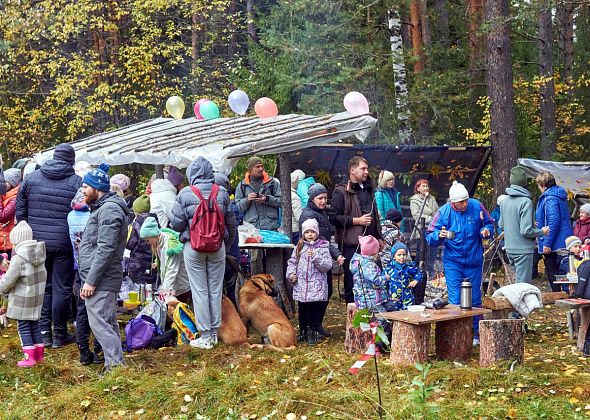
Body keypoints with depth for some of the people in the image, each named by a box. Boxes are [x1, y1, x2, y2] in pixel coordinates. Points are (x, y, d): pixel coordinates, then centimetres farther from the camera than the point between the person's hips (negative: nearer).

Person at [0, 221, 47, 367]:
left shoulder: (18, 259, -21)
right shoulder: (39, 256, 2)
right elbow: (43, 275, 11)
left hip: (22, 301, -7)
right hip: (37, 299, 7)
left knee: (23, 328, 3)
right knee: (34, 326, 16)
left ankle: (29, 358, 4)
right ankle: (39, 355, 23)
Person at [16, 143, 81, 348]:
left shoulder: (31, 178, 4)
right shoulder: (77, 182, -6)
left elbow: (20, 212, 8)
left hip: (36, 242, 3)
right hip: (64, 244, -3)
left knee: (42, 286, 14)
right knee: (62, 288, 5)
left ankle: (44, 332, 17)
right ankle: (59, 335, 12)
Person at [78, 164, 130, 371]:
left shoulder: (109, 210, -15)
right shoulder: (103, 207, 19)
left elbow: (105, 249, -22)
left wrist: (91, 281, -21)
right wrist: (89, 279, 20)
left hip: (101, 280, -11)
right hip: (103, 280, 11)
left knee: (99, 323, -11)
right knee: (108, 323, 14)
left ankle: (116, 366, -8)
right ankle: (115, 364, 21)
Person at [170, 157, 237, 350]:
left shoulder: (185, 193, -10)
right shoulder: (222, 192, -2)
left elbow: (176, 223, -8)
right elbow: (231, 222, 5)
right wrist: (227, 244, 20)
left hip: (193, 246, -2)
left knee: (200, 290, 4)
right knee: (215, 289, 11)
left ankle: (205, 337, 7)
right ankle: (214, 333, 19)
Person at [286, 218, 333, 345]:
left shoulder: (323, 248, -3)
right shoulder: (299, 247, 7)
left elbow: (327, 266, -12)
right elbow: (292, 262, 14)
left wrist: (315, 257, -23)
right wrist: (291, 273, -2)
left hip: (317, 287, -3)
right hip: (301, 286, 4)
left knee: (315, 310, 1)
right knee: (302, 310, 14)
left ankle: (313, 332, 11)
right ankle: (303, 331, 27)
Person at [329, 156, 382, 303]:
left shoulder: (368, 189, 20)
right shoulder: (341, 192, -6)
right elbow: (334, 216, -13)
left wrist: (379, 237, 23)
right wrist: (357, 221, -16)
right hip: (351, 243, -7)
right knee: (352, 278, -3)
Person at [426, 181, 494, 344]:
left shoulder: (477, 207, -8)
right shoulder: (444, 212, -11)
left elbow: (489, 223, 9)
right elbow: (429, 237, -7)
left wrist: (487, 231, -14)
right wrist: (439, 236, -29)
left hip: (474, 261, 2)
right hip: (453, 262, -1)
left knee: (475, 299, 11)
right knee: (455, 301, -2)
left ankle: (475, 334, 26)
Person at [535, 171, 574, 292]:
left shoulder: (550, 199, -18)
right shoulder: (560, 196, 14)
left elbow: (553, 222, -25)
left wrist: (547, 243, -23)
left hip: (554, 245, -10)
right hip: (564, 243, 10)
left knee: (552, 273, -3)